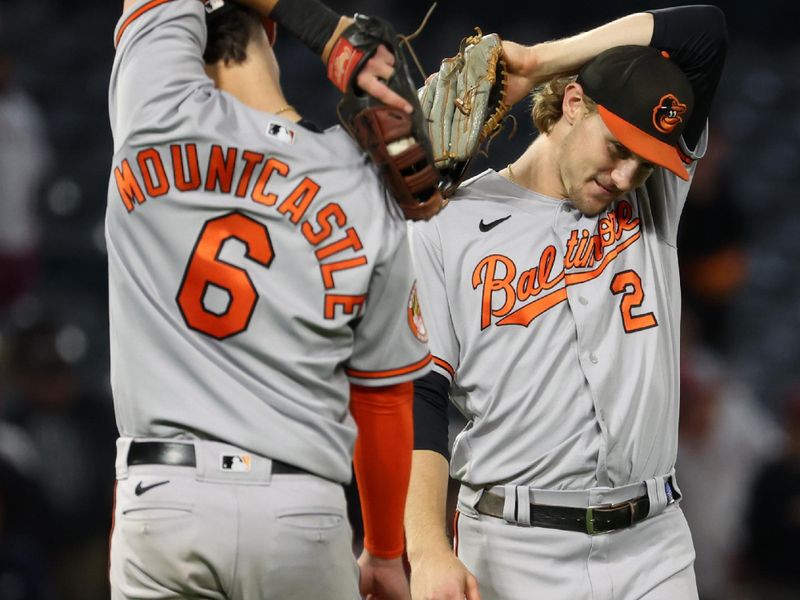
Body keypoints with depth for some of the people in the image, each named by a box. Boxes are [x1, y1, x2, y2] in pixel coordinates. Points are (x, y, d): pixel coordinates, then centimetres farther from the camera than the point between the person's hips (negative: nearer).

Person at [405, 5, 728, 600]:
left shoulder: (653, 198, 11)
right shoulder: (448, 228, 1)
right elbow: (416, 400, -4)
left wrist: (538, 60, 3)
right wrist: (429, 552, -17)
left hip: (653, 549, 3)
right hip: (515, 550, -3)